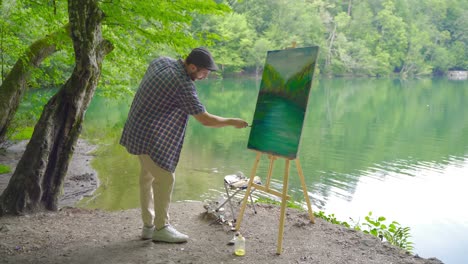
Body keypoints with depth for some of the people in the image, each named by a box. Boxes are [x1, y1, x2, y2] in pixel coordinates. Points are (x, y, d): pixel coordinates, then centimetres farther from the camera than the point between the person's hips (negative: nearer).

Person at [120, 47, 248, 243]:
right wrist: (233, 122, -6)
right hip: (150, 137, -10)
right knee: (165, 178, -2)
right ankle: (161, 227, 11)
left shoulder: (162, 61, 2)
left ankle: (148, 225, 23)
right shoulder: (183, 85, -23)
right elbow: (206, 120, -19)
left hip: (138, 130, 10)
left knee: (148, 176, 14)